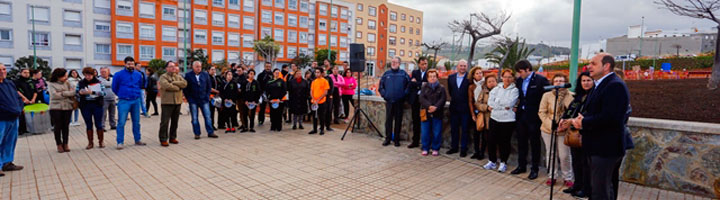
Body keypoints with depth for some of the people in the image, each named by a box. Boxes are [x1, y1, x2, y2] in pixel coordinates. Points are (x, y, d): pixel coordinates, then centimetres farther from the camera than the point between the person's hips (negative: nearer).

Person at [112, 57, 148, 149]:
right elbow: (114, 88, 8)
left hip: (136, 101, 3)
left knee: (136, 122, 10)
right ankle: (120, 142, 2)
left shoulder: (138, 74, 7)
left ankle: (137, 140, 20)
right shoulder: (118, 74, -2)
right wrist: (122, 95, 13)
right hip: (124, 101, -3)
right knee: (121, 122, -5)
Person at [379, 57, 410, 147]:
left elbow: (409, 85, 3)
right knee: (388, 120, 5)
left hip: (399, 101, -1)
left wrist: (404, 94, -4)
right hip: (389, 101, 2)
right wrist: (384, 94, 3)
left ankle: (396, 139, 15)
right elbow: (380, 86, 13)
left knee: (398, 121, 5)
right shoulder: (386, 73, 7)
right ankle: (387, 138, 14)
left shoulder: (403, 73, 1)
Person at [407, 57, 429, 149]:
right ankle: (415, 141, 19)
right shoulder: (414, 72, 10)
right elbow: (411, 84, -4)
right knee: (415, 121, 10)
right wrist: (422, 84, -11)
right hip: (415, 100, 3)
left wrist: (417, 83, -9)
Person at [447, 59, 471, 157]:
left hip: (465, 108, -4)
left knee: (465, 129, 4)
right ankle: (454, 147, 24)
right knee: (454, 129, 12)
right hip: (454, 107, 4)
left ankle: (463, 149, 13)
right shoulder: (451, 77, 7)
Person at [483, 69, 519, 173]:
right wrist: (504, 106, -12)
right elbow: (490, 102, -4)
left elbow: (509, 103, -16)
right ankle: (492, 161, 22)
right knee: (491, 140, 5)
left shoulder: (515, 90, -2)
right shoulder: (496, 89, 9)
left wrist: (496, 104, -8)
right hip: (494, 118, 4)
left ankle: (503, 163, 21)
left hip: (508, 120, -3)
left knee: (504, 142, 5)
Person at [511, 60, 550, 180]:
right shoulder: (519, 80, 7)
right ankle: (521, 166, 26)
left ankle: (534, 169, 17)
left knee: (535, 143, 6)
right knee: (521, 142, 13)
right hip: (521, 116, 6)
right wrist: (518, 106, 8)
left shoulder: (541, 80, -11)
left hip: (534, 117, -6)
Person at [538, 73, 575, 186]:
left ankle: (567, 178, 22)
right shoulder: (547, 95, -2)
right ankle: (552, 176, 26)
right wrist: (550, 124, -12)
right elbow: (542, 112, -2)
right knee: (550, 154, 11)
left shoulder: (571, 96, -4)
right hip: (548, 130, 1)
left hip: (564, 130, -1)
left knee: (564, 155, 2)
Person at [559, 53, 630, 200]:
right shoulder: (601, 85, 15)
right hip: (598, 147, 10)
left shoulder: (615, 86, -18)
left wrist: (583, 123, -17)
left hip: (605, 149, -10)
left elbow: (609, 117, -28)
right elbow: (591, 112, 16)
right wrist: (573, 121, 2)